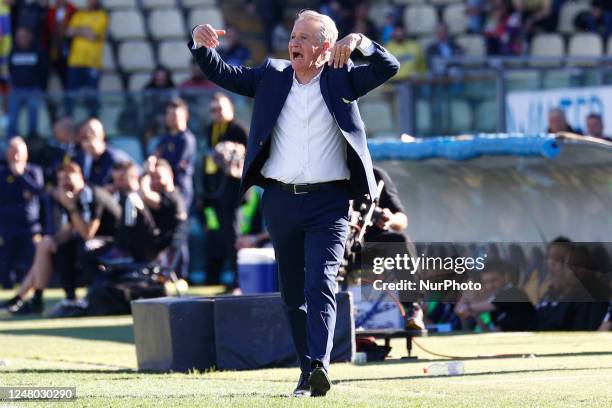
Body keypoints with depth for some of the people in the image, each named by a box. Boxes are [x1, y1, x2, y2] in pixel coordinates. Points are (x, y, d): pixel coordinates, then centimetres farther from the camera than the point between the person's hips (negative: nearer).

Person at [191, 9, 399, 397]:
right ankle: (308, 373, 19)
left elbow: (389, 67, -6)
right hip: (281, 201, 4)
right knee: (293, 292, 9)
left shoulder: (341, 78, 3)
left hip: (328, 202, -4)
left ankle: (320, 365, -28)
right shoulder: (273, 75, 10)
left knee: (321, 283, -17)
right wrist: (202, 45, -10)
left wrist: (360, 41, -22)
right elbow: (223, 74, 9)